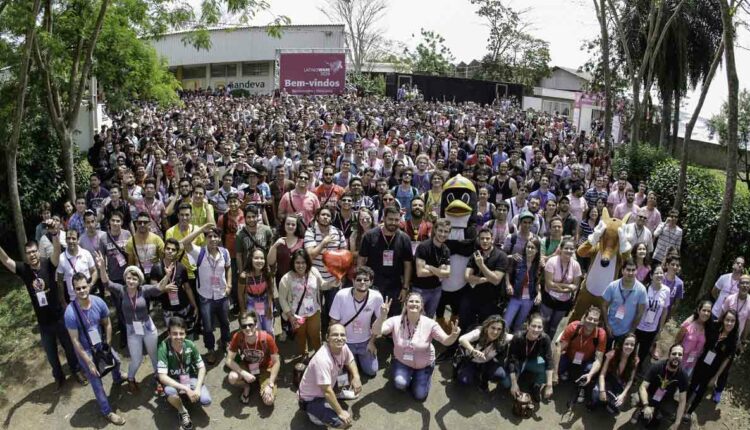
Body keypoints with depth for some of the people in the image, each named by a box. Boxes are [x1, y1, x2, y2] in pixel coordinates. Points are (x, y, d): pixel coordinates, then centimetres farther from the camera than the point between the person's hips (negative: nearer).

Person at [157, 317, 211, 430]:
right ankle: (183, 412, -5)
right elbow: (162, 377, -28)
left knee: (206, 400, -20)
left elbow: (201, 367, -7)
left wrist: (197, 388, -21)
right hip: (173, 382, -2)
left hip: (190, 378, 3)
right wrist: (185, 389, -33)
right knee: (169, 391, -38)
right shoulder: (163, 348, -24)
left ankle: (184, 396, 15)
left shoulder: (190, 345, -15)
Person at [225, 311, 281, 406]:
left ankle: (260, 383, 14)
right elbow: (229, 360, -18)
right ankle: (246, 386, 5)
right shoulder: (237, 337, -24)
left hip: (264, 369, -1)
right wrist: (244, 374, -31)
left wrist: (270, 385, -25)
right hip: (247, 366, 2)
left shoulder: (267, 338, -30)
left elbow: (276, 362, -20)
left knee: (269, 401, -21)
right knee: (232, 378, -32)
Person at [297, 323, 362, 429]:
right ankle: (314, 412, 3)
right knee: (343, 422, -21)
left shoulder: (343, 347, -14)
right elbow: (327, 391, -32)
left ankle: (334, 395, 16)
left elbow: (350, 361, 8)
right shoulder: (322, 360, -37)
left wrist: (356, 377, -11)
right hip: (310, 398, -8)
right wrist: (340, 412, -24)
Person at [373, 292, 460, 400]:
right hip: (402, 362, 0)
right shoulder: (396, 321, -21)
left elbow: (446, 341, -24)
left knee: (420, 396, -4)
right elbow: (376, 332, -32)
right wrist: (382, 316, -52)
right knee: (400, 384, -25)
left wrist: (453, 336, -49)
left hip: (424, 365, 0)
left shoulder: (429, 323, -21)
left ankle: (422, 376, 28)